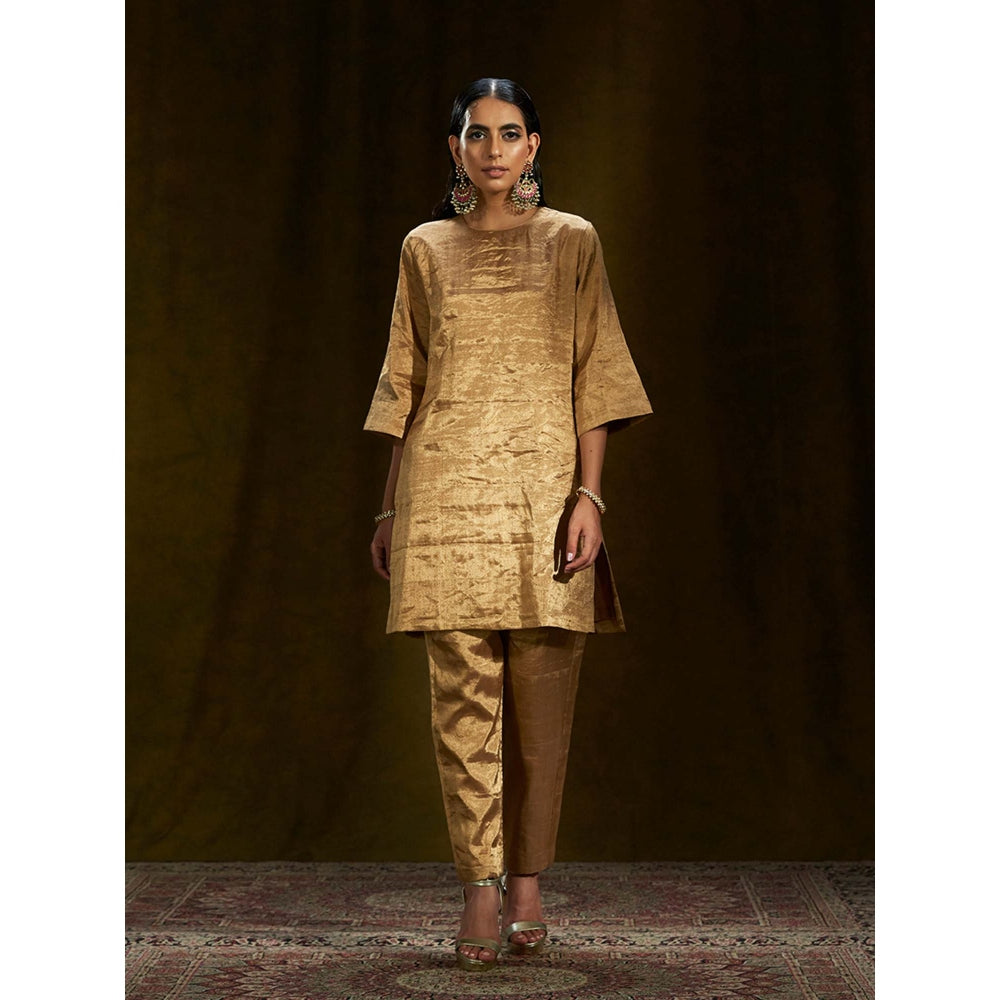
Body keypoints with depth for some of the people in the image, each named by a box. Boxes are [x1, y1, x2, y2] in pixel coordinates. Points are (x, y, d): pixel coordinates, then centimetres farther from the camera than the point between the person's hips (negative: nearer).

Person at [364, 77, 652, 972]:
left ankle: (526, 881, 12)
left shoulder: (572, 243, 7)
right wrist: (389, 510, 10)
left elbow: (594, 379, 2)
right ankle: (480, 887, 2)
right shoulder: (425, 250, 12)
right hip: (447, 491, 1)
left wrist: (589, 495, -8)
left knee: (541, 695, 1)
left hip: (544, 488, -1)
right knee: (463, 689, -3)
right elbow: (403, 386, 13)